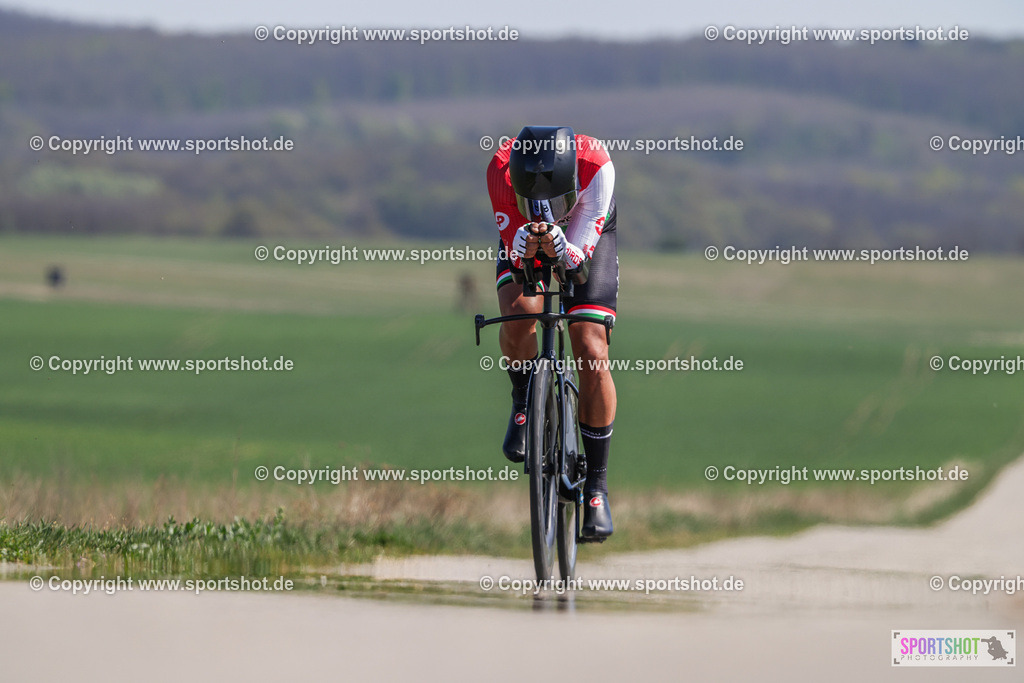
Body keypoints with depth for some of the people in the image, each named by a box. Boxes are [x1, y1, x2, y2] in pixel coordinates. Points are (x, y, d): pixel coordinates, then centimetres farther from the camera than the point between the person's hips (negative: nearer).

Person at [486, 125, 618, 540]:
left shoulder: (596, 165, -40)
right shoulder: (501, 169, -36)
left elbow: (578, 253, -33)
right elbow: (516, 253, -28)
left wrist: (557, 244, -55)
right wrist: (527, 241, -51)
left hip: (586, 238, -1)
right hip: (521, 239, 1)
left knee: (591, 354, -13)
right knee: (519, 313, -29)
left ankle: (597, 485, -3)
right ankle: (524, 401, 4)